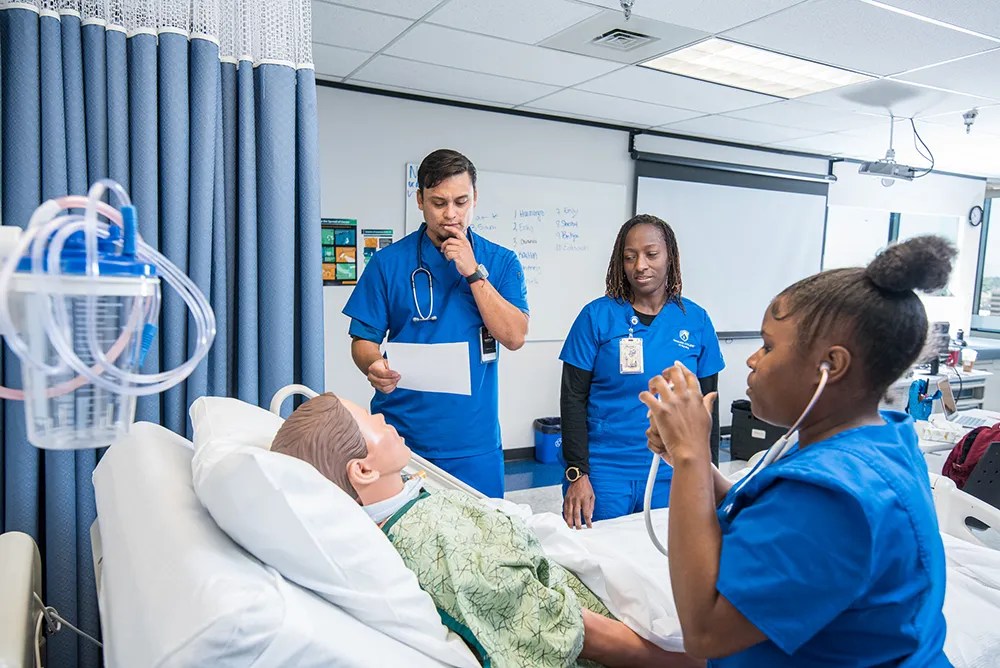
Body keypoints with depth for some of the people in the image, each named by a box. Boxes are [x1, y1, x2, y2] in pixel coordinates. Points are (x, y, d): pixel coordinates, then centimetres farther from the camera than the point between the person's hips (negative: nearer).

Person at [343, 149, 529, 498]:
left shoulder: (501, 262, 3)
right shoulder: (388, 262, 0)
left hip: (474, 440, 1)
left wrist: (473, 273, -14)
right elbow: (363, 340, 1)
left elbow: (514, 337, -7)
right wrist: (374, 366, -21)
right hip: (400, 434, -1)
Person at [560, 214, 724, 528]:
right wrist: (577, 473, -9)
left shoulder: (696, 320, 2)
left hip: (671, 475, 2)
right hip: (604, 471, -2)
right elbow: (573, 399, -4)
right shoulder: (597, 316, -5)